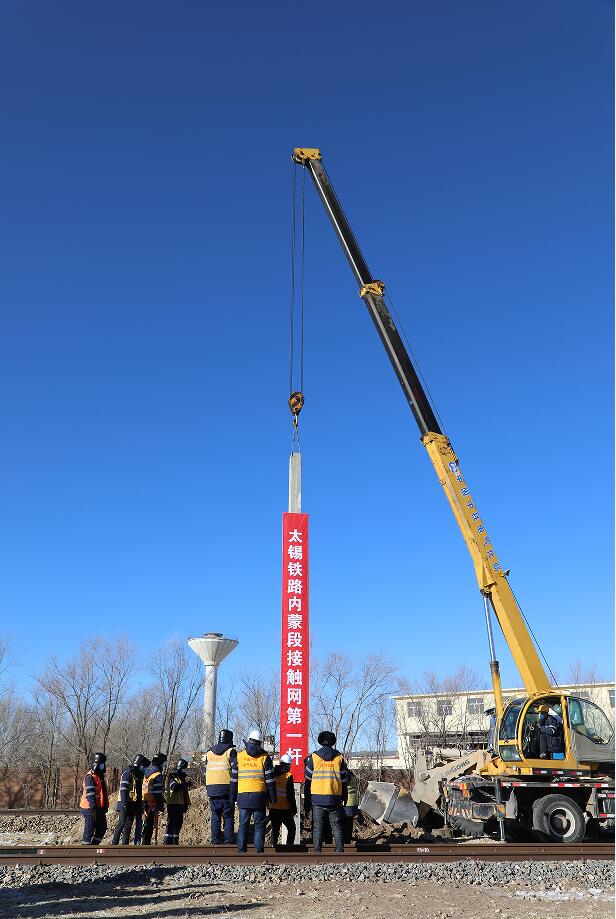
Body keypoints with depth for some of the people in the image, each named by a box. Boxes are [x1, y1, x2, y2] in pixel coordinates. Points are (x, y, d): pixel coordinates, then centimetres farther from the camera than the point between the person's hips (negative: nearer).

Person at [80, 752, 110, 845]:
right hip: (91, 809, -10)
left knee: (102, 828, 15)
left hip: (100, 808, 10)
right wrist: (94, 807, -27)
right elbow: (89, 794, -22)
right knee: (89, 831, -5)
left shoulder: (100, 776, 16)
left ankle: (94, 845, 25)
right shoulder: (90, 776, -14)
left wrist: (105, 806, 21)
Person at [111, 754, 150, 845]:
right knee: (121, 823, -10)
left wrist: (141, 806, 19)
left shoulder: (138, 775, 16)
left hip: (133, 805, 9)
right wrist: (124, 803, -26)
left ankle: (125, 844, 14)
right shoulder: (128, 773, -11)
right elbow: (123, 789, -19)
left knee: (128, 825, 9)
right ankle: (114, 844, -6)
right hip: (125, 804, -9)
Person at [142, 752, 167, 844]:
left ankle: (145, 842, 24)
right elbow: (158, 793, -19)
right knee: (150, 824, -2)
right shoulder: (158, 775, -16)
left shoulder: (147, 771, 11)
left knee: (147, 823, 18)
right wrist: (161, 806, -14)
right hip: (153, 803, -8)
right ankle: (146, 842, -2)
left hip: (145, 801, 8)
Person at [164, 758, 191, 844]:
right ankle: (167, 842, -8)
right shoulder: (172, 777, -6)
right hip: (173, 804, -9)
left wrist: (187, 803, 23)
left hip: (180, 804, 9)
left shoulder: (183, 777, 21)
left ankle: (175, 841, 15)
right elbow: (174, 787, -26)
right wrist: (184, 784, -34)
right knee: (171, 823, -10)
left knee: (179, 823, 9)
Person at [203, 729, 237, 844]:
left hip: (212, 788, 4)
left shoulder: (209, 753, 14)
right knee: (228, 817, 2)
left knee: (215, 816, 10)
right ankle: (229, 840, 0)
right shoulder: (231, 752, -3)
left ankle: (215, 840, 7)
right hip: (227, 788, -4)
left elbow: (205, 772, 17)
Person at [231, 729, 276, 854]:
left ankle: (241, 849, 6)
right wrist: (273, 798, 4)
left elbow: (234, 778, 8)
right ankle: (259, 849, 2)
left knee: (243, 824, 9)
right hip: (259, 795, -2)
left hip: (243, 795, 2)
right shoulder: (264, 757, 0)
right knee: (259, 824, 6)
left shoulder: (239, 756, 5)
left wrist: (233, 795, 15)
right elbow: (270, 779, -1)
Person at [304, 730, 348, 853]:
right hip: (335, 798, 1)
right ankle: (340, 849, 6)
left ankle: (317, 850, 3)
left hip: (317, 797, -1)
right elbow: (344, 780, 6)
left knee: (317, 826, 6)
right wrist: (344, 798, 15)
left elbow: (307, 779, 4)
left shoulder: (313, 757, 1)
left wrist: (306, 799, 10)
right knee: (336, 826, 9)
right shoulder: (339, 757, 4)